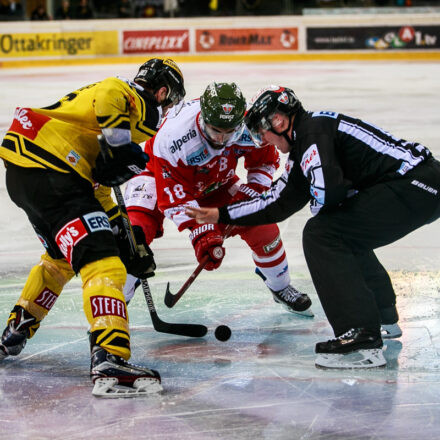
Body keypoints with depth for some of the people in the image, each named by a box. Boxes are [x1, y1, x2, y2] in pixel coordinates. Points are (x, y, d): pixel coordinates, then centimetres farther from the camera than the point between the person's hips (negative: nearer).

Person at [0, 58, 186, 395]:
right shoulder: (140, 104, 2)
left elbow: (97, 185, 32)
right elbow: (108, 95, -26)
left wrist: (123, 235, 30)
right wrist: (122, 147, -18)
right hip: (49, 174, -11)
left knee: (61, 257, 33)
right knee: (103, 263, -17)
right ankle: (110, 359, -31)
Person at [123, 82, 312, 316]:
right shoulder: (174, 135, -40)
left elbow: (265, 161, -6)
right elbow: (175, 196, -34)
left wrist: (251, 193, -19)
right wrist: (202, 232, -42)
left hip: (215, 183, 4)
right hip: (162, 176, -4)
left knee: (262, 227, -7)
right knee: (137, 226, -28)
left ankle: (281, 288, 20)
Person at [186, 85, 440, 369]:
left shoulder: (314, 129, -10)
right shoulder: (303, 145, 21)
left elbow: (326, 191, -23)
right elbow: (278, 203, 26)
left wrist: (319, 206, 0)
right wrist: (222, 215, 30)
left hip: (416, 184, -10)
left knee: (322, 234, -13)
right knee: (342, 234, 27)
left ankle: (362, 340, -20)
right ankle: (384, 319, 37)